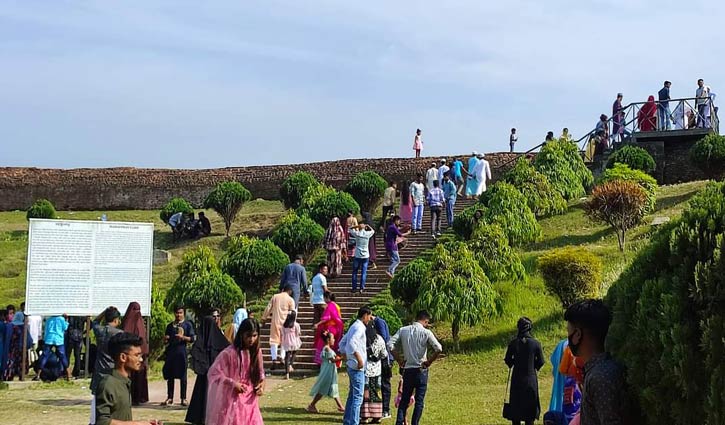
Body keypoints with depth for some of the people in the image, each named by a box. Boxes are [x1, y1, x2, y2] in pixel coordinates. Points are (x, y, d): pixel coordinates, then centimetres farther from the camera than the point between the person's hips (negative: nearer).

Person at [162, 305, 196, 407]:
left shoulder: (187, 324, 5)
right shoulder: (170, 325, 16)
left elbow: (192, 339, -1)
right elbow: (166, 341, 21)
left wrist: (183, 337, -16)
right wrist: (165, 340, -1)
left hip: (181, 352, -4)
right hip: (170, 352, 4)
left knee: (182, 376, -1)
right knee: (170, 376, 5)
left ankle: (183, 398, 3)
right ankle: (170, 398, 12)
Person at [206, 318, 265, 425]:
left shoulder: (256, 352, 2)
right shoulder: (229, 353, -15)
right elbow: (214, 373, -13)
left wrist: (262, 384, -5)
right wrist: (233, 383, -20)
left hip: (249, 401, 5)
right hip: (232, 400, -5)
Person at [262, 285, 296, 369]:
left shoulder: (275, 297, 7)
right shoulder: (290, 300, 0)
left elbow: (268, 308, 7)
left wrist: (264, 318, 15)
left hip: (275, 321, 1)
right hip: (285, 322, -1)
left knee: (274, 340, 2)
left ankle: (274, 360, -10)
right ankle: (282, 358, 4)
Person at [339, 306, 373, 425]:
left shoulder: (354, 326, 15)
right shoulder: (359, 327, -15)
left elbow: (342, 344, 22)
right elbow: (351, 343, -30)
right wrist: (359, 359, -27)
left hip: (352, 366, 10)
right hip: (358, 368, -10)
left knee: (352, 396, 16)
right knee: (357, 397, -8)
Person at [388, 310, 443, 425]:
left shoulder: (403, 330, 1)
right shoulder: (426, 332, -8)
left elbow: (390, 345, -5)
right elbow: (438, 349, -18)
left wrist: (399, 361, 3)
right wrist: (429, 362, -5)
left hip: (407, 370, 3)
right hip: (421, 371, -3)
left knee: (404, 399, 12)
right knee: (419, 401, 6)